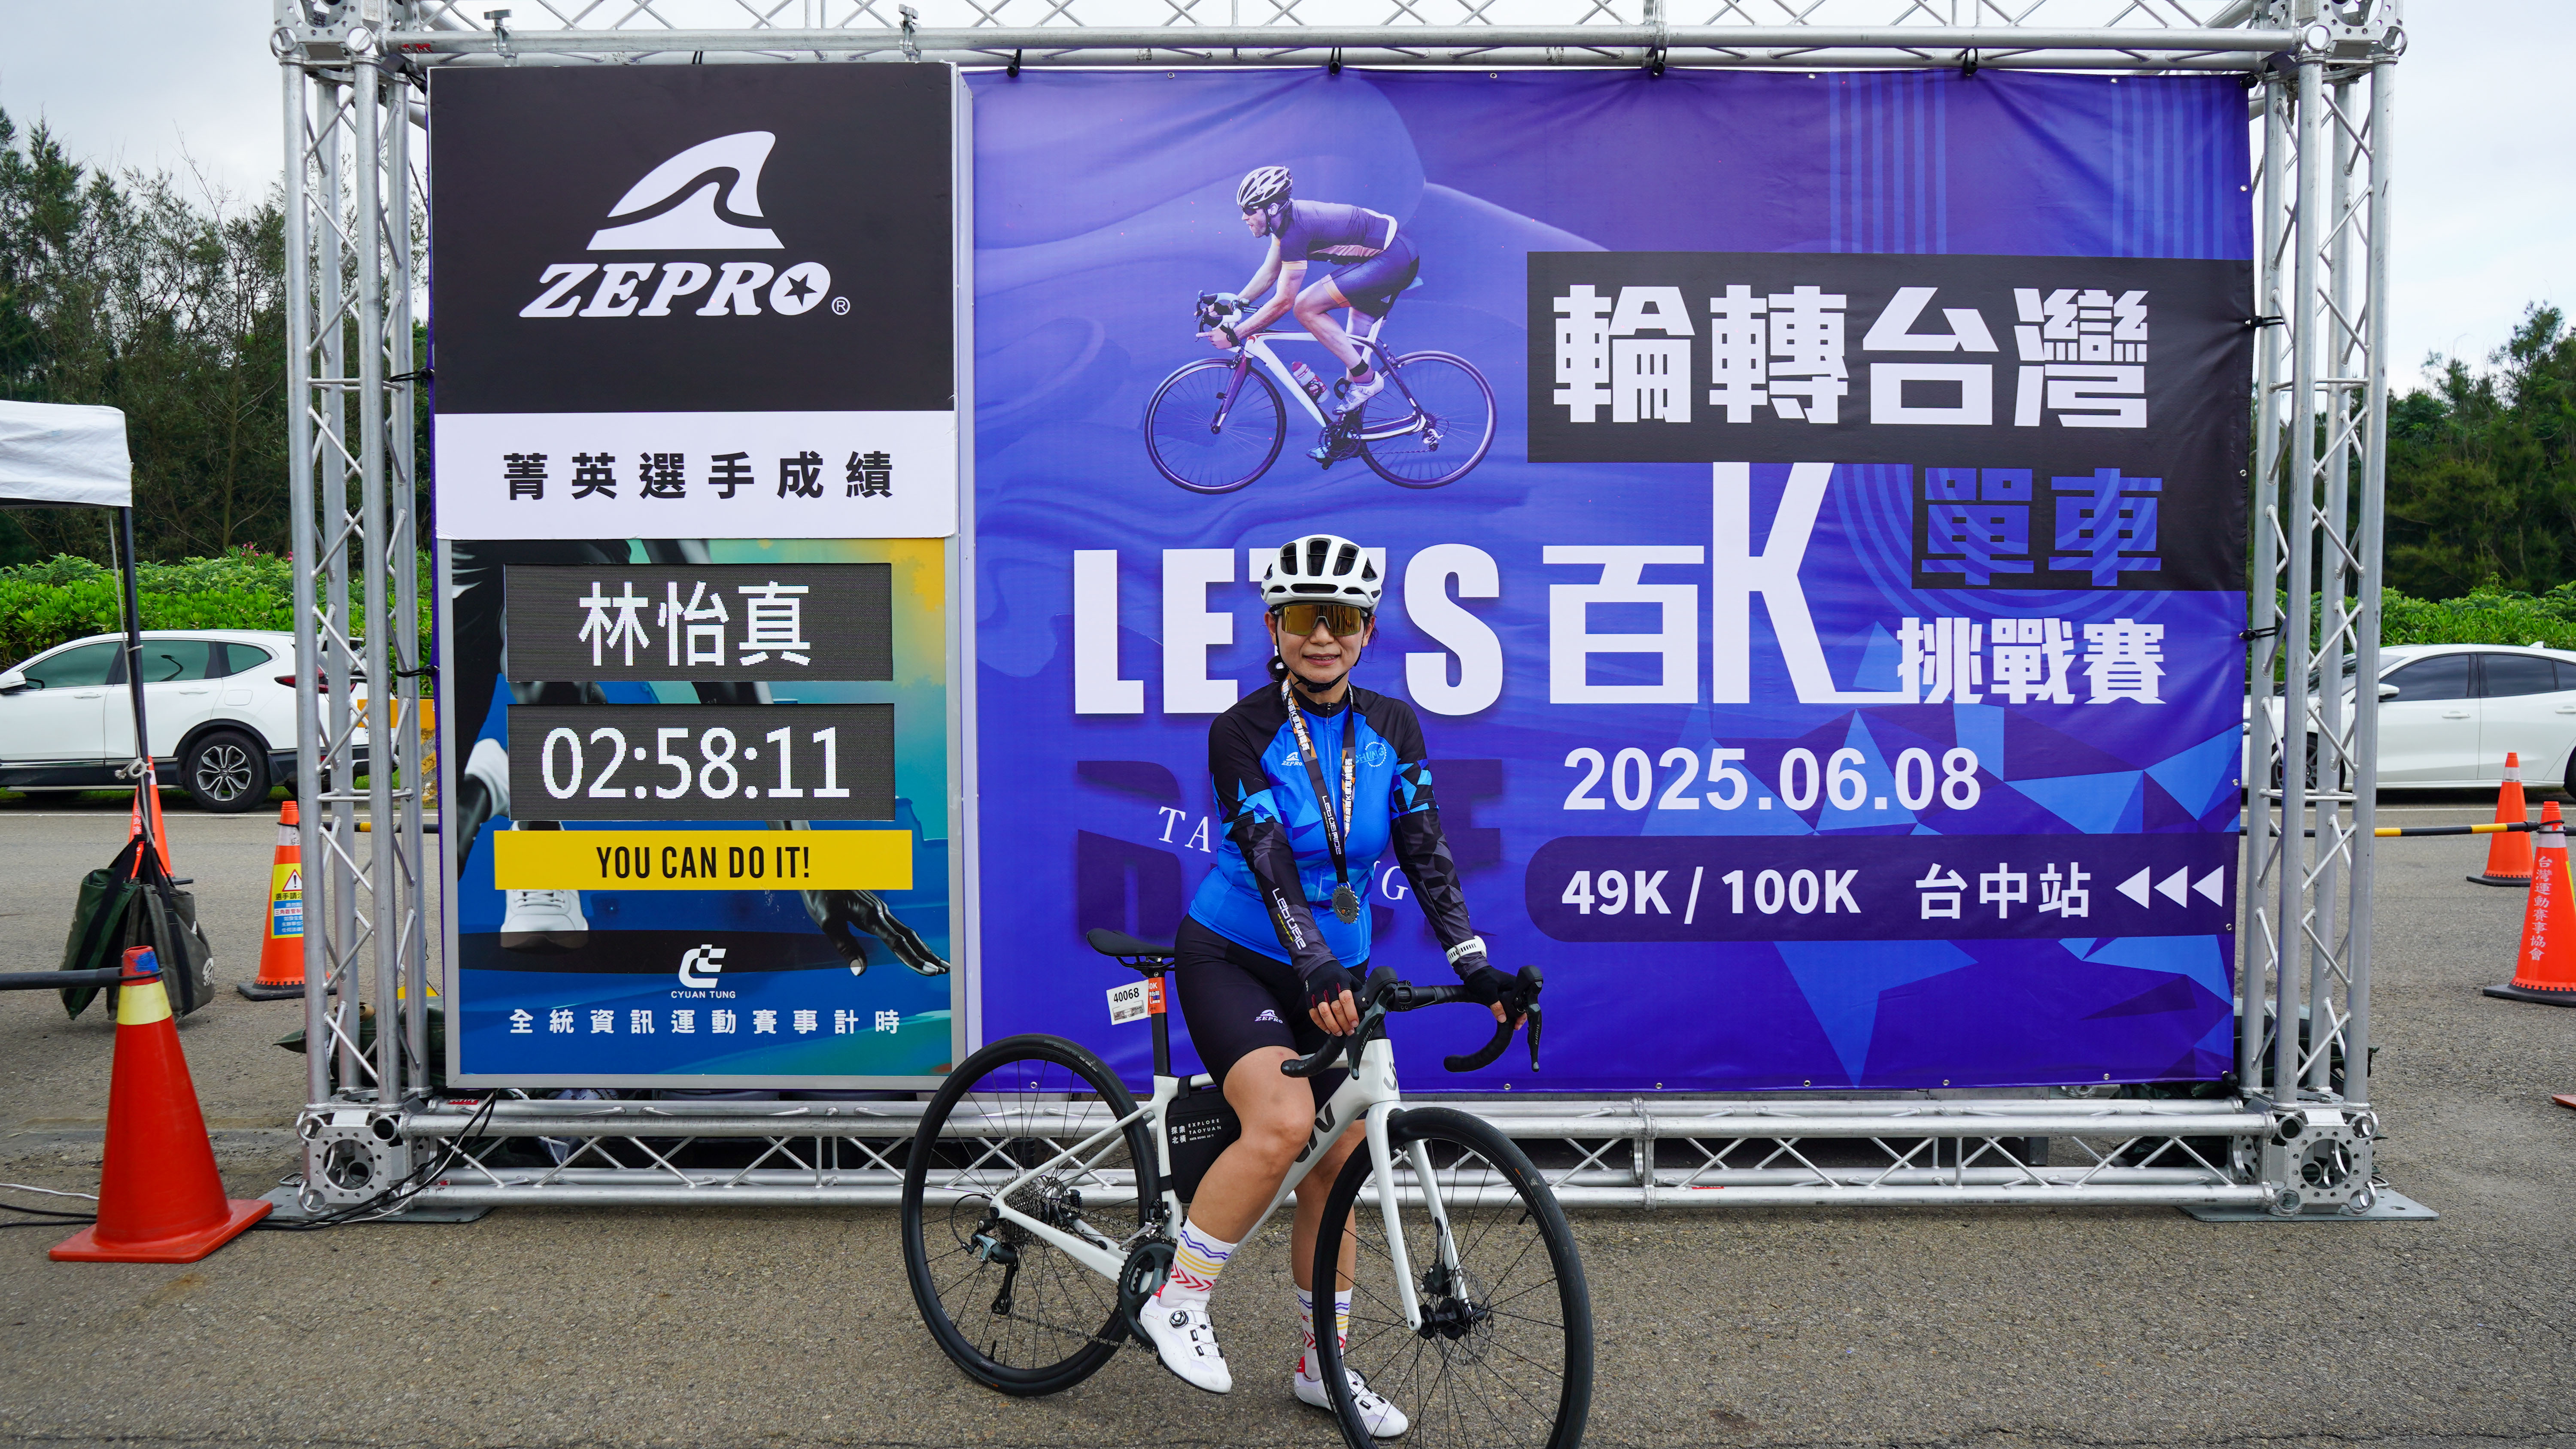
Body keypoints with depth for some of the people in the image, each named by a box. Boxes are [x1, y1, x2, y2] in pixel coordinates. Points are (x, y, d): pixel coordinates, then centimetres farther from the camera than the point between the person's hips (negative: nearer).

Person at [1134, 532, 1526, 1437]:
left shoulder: (1392, 728, -2)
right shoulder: (1243, 731, -15)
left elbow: (1425, 852, -5)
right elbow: (1270, 863, -26)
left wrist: (1474, 965, -16)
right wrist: (1315, 972, -39)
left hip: (1334, 974, 5)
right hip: (1234, 960, -5)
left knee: (1336, 1168, 6)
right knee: (1283, 1124, -27)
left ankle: (1322, 1367, 23)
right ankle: (1176, 1302, -8)